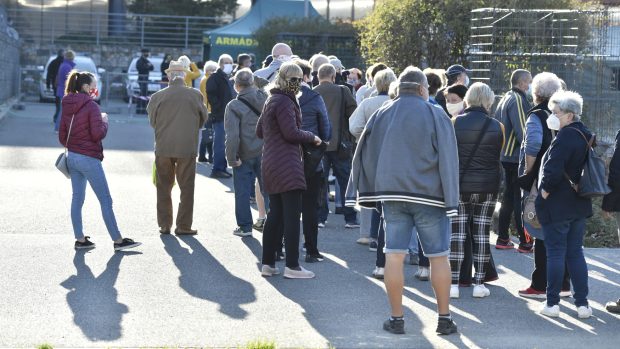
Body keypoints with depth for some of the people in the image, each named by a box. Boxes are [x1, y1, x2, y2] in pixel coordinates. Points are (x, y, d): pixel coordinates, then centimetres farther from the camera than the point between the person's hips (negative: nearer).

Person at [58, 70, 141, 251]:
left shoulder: (67, 107, 7)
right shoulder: (91, 106, -15)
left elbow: (62, 136, 11)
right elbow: (98, 134, -19)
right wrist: (104, 120, -2)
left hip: (72, 157, 8)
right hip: (89, 159, -8)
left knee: (77, 198, 11)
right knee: (106, 201, -2)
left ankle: (80, 239, 14)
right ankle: (118, 240, 2)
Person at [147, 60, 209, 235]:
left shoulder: (157, 96, -6)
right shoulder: (195, 95, -7)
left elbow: (152, 120, 7)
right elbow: (203, 118, 7)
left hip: (163, 147, 1)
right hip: (187, 147, -1)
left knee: (164, 187, 13)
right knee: (186, 188, 8)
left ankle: (164, 224, 15)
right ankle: (183, 226, 8)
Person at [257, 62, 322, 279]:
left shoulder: (271, 100, 18)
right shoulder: (284, 102, -13)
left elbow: (260, 132, 25)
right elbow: (292, 133, -18)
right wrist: (312, 137, -3)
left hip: (271, 164, 10)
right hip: (287, 165, -10)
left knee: (275, 214, 12)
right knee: (292, 214, -8)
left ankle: (268, 263, 14)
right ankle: (292, 266, -8)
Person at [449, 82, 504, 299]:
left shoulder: (455, 123, -6)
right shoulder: (497, 127, -2)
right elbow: (499, 156, 8)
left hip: (459, 185, -1)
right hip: (488, 187, 1)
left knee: (457, 232, 5)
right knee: (482, 233, 7)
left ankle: (453, 284, 2)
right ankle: (479, 284, 8)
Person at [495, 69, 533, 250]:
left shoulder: (505, 98, 15)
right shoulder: (518, 100, -15)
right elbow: (521, 131, -21)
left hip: (506, 155, 10)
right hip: (518, 156, -10)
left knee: (508, 197, 15)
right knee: (521, 198, -5)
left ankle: (502, 239, 18)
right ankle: (525, 242, -3)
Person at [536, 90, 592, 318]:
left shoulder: (564, 138, -20)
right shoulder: (586, 136, 8)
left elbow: (553, 171, -26)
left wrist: (545, 191, -13)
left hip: (557, 205, -8)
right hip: (580, 205, 8)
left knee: (555, 253, 0)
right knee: (575, 253, 12)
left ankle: (552, 304, 6)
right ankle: (582, 303, 12)